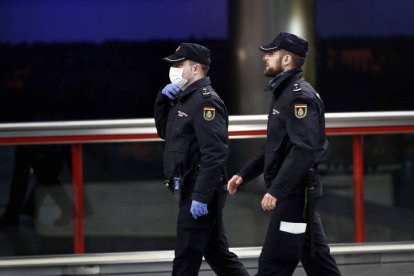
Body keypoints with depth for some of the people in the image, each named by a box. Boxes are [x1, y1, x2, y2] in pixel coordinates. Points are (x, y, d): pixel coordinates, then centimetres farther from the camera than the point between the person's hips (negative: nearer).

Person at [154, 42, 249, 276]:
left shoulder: (205, 101, -16)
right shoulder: (186, 98, 15)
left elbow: (215, 153, -24)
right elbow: (164, 130, 25)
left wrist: (201, 196, -27)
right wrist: (163, 99, 9)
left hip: (201, 192, -10)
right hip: (192, 190, 10)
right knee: (217, 253, 13)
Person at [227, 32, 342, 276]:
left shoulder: (300, 96, -15)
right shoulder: (285, 93, 17)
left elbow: (304, 149, -26)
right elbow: (274, 147, 25)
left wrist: (277, 190, -28)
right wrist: (244, 174, 18)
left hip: (296, 191, -10)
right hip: (294, 190, 10)